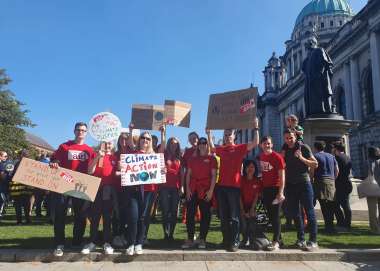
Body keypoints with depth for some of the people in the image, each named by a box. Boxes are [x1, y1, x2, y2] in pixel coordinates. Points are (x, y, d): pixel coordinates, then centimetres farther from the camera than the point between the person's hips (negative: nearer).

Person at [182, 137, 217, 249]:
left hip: (206, 191, -2)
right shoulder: (192, 159, 14)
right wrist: (187, 188, 1)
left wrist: (211, 190, -10)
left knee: (205, 215, 1)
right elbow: (188, 174, 12)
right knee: (190, 214, 0)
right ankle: (190, 239, 8)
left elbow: (214, 175, -1)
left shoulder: (211, 158, 4)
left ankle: (202, 240, 11)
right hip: (193, 190, 3)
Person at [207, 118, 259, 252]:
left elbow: (255, 143, -5)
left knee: (234, 216, 0)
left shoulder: (240, 148, 2)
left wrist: (256, 128, -11)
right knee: (223, 216, 10)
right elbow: (212, 147, 26)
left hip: (234, 186, -4)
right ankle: (226, 240, 20)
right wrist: (209, 134, 20)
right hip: (221, 186, 4)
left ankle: (235, 242, 6)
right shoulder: (221, 149, 13)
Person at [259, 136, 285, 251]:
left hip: (276, 189, -6)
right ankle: (279, 238, 26)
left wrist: (281, 192, -19)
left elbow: (282, 176, -12)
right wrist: (260, 188, 12)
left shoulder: (277, 157, -10)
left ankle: (276, 242, 2)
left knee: (275, 216, -4)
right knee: (270, 215, 12)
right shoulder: (261, 156, 8)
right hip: (265, 189, 6)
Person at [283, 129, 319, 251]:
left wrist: (301, 158, -17)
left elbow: (315, 164, -4)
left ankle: (313, 241, 1)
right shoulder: (284, 151, 10)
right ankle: (301, 239, 21)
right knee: (294, 212, 10)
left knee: (309, 212, -3)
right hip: (290, 185, 5)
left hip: (303, 182, -5)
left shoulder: (303, 147, -2)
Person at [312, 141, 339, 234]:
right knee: (331, 204, 9)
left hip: (320, 182, -5)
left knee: (324, 205, -3)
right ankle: (330, 224, 13)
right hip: (331, 182, 5)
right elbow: (337, 170, 14)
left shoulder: (315, 156, -1)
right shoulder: (331, 156, 15)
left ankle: (328, 225, -4)